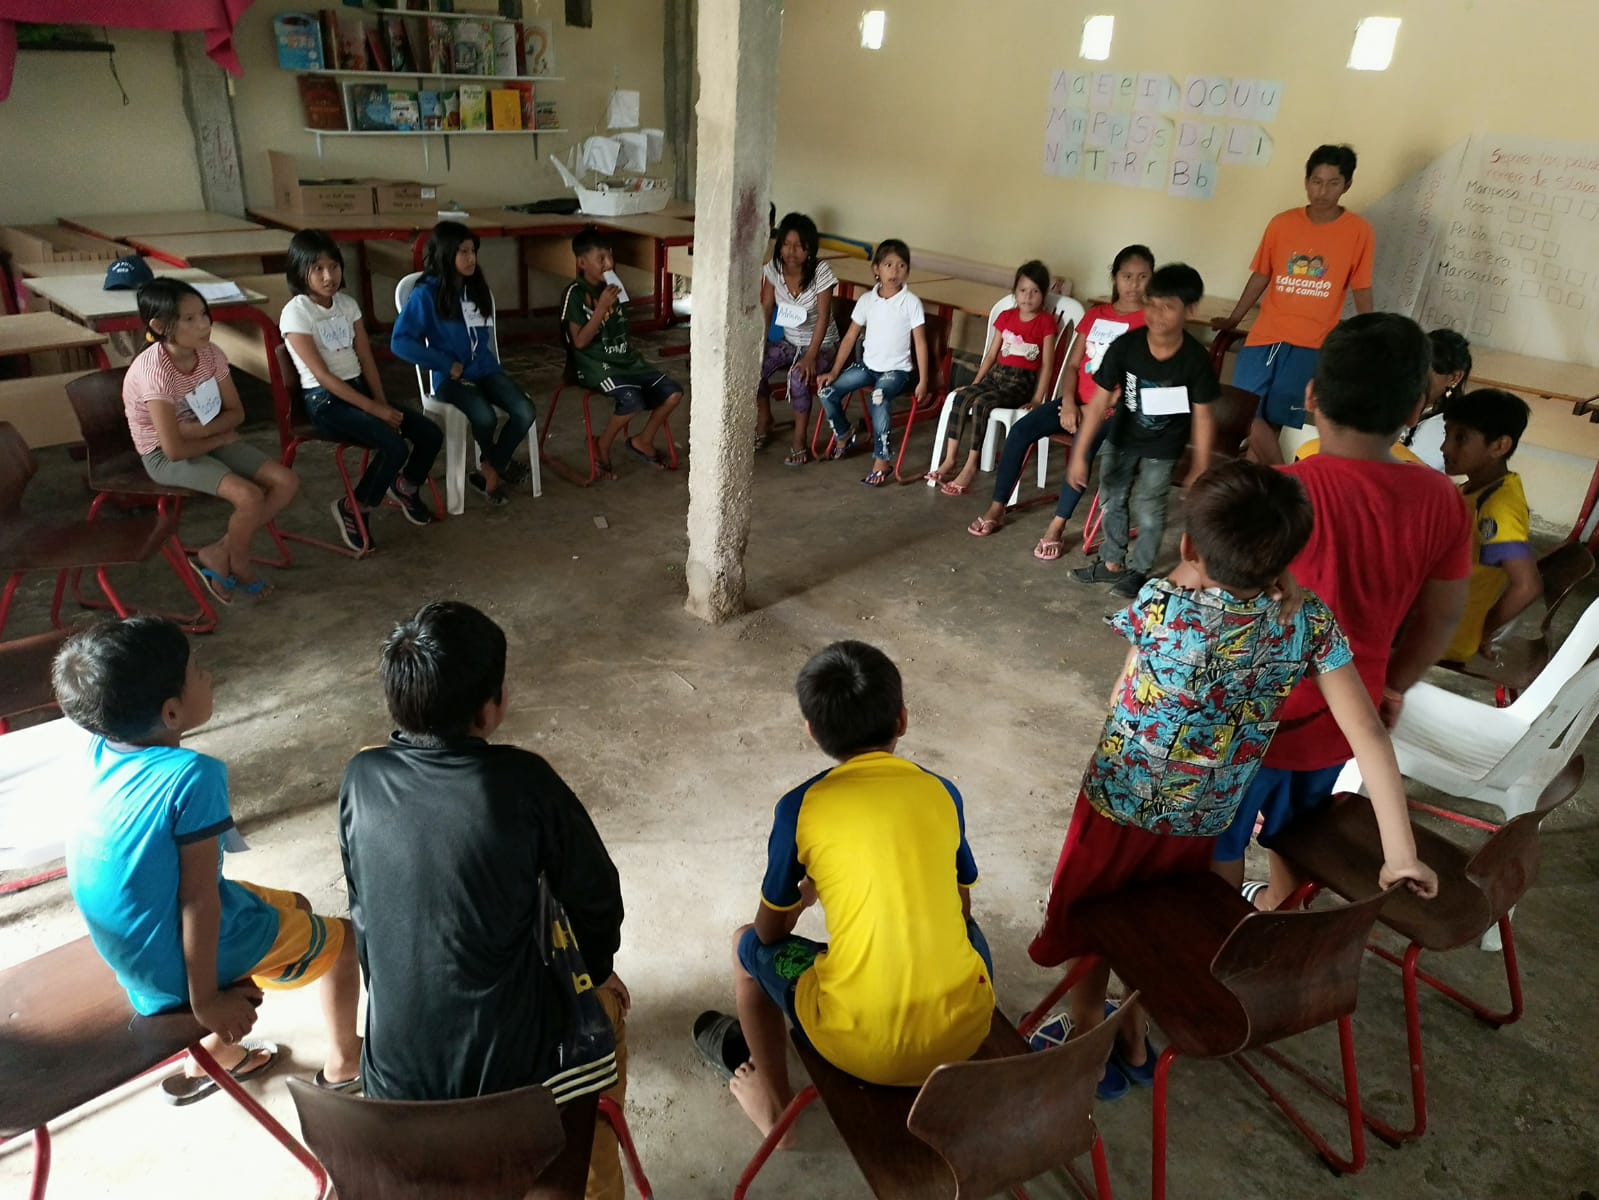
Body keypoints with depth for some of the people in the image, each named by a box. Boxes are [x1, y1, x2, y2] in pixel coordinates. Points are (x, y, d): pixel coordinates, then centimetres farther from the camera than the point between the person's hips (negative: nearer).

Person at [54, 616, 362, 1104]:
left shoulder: (101, 751, -9)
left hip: (131, 945, 8)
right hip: (178, 960, -8)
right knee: (343, 939, 12)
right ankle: (345, 1063, 33)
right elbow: (198, 899, -25)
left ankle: (215, 1055, 37)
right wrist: (205, 999, -18)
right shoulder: (192, 775, -30)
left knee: (295, 908, 28)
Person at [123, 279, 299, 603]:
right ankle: (237, 561, 5)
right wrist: (221, 437, -11)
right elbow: (175, 449, -26)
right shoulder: (154, 370, -26)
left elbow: (236, 413, 2)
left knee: (287, 482, -10)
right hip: (165, 455, -7)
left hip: (209, 442, 7)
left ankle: (219, 553, 3)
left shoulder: (211, 355, -7)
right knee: (250, 497, -28)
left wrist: (198, 429, -15)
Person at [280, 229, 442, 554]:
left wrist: (383, 403, -6)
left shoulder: (348, 303, 7)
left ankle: (406, 485, 23)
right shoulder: (295, 313, -13)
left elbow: (366, 359, 8)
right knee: (395, 447, -27)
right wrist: (373, 409, -19)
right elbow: (322, 375, -17)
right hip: (325, 401, -7)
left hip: (359, 389, 7)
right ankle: (354, 508, -4)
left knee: (431, 434, -7)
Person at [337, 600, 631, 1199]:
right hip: (517, 1069, -3)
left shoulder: (361, 779, -8)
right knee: (604, 1005, 29)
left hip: (395, 1076, 4)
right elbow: (595, 896, -5)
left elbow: (363, 908, 6)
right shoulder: (523, 781, -19)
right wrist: (598, 971, 17)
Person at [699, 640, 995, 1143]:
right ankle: (939, 1077, 46)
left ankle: (773, 1099, 36)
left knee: (749, 945, 23)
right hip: (965, 1029, 3)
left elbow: (770, 931, 8)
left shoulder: (800, 807, -4)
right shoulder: (942, 793, 4)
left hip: (863, 1047, -3)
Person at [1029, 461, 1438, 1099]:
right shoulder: (1310, 622, -15)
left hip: (1120, 803, -3)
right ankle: (1135, 1040, 45)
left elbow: (1120, 700, -8)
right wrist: (1400, 851, -6)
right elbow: (1369, 733, -13)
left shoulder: (1160, 603, -25)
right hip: (1201, 823, 4)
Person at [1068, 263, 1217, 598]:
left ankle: (1138, 570, 22)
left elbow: (1202, 418, -15)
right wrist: (1079, 454, -24)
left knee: (1147, 510, -2)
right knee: (1111, 500, 14)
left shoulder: (1195, 358, -24)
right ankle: (1112, 563, 36)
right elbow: (1099, 401, -21)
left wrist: (1200, 471, -13)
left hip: (1163, 445, -2)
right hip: (1121, 436, 3)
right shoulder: (1124, 346, -23)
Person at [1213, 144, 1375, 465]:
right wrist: (1232, 320, 17)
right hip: (1265, 336, 2)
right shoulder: (1281, 223, 5)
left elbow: (1362, 290, 4)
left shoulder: (1359, 231, 0)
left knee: (1273, 426, -3)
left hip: (1310, 345, -2)